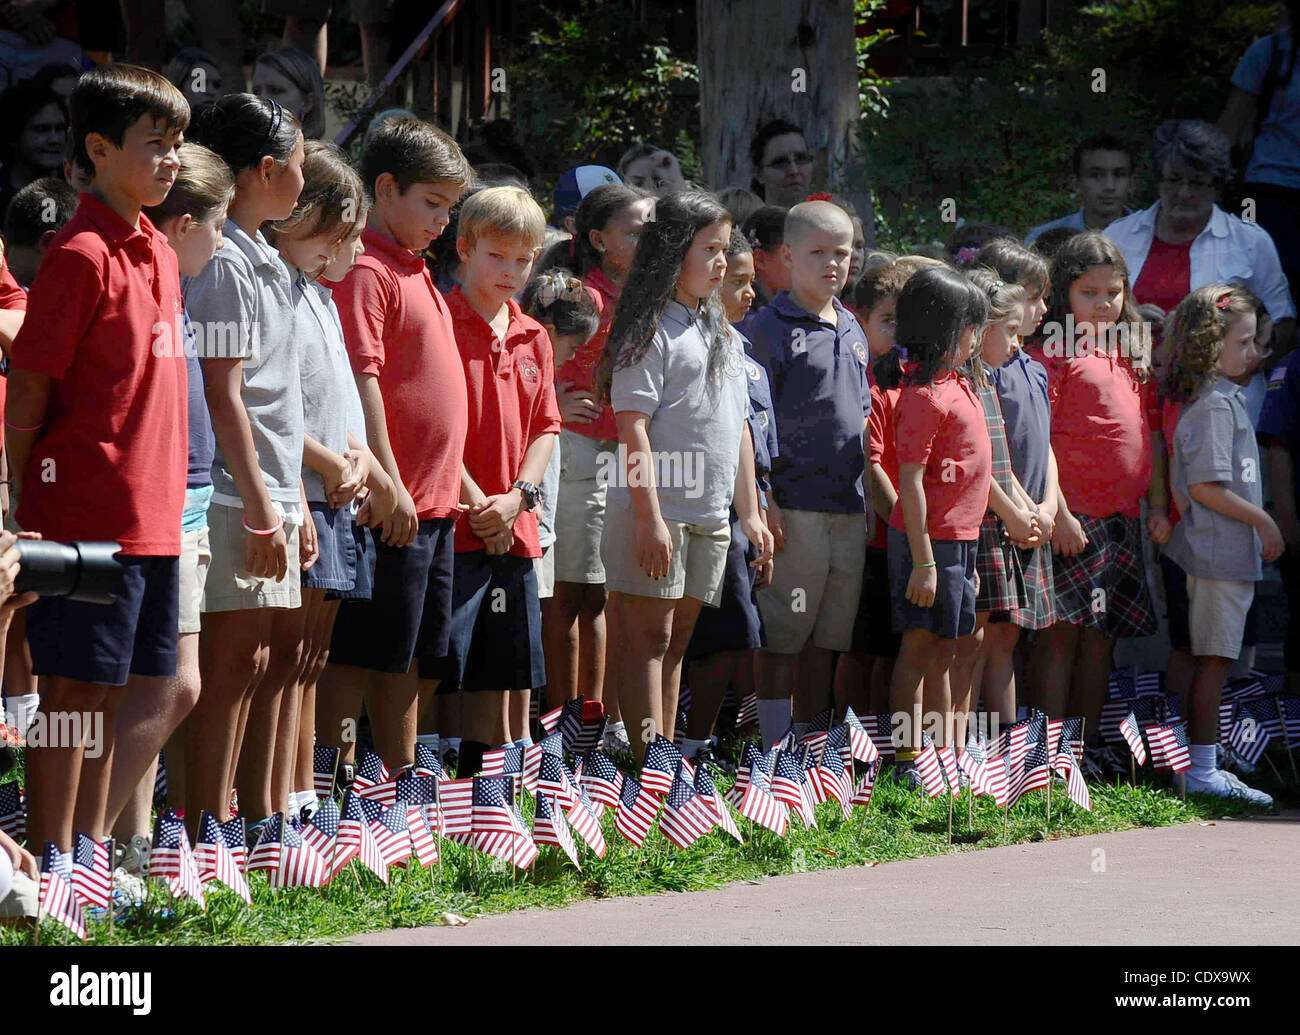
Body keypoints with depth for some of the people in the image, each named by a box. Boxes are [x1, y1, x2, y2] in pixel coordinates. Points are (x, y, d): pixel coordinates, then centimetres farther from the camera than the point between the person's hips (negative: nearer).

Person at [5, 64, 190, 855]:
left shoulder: (160, 254, 14)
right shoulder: (82, 255, -11)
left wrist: (170, 498, 16)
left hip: (153, 515, 8)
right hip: (87, 514, -8)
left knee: (136, 690, 10)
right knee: (76, 692, -2)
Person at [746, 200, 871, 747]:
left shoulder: (851, 330, 16)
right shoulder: (770, 327, -6)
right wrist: (763, 498, -16)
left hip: (848, 506, 7)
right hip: (793, 504, -7)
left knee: (827, 635, 11)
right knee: (781, 633, -3)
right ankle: (775, 745, 0)